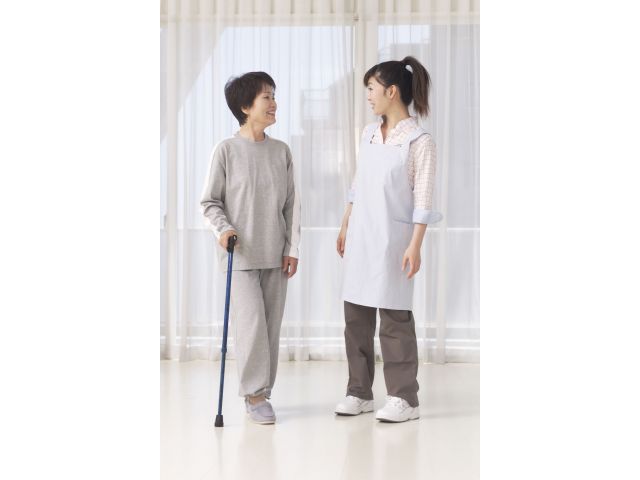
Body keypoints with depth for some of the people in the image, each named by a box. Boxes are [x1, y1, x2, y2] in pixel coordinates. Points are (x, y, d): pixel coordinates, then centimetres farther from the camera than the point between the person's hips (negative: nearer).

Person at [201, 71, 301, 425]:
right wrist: (223, 229, -19)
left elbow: (291, 204, 8)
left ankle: (260, 392, 20)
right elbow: (209, 201, -1)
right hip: (240, 254, -4)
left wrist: (292, 248, 3)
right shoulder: (227, 150, -5)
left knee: (272, 325, 7)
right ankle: (254, 394, 1)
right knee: (251, 321, -11)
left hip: (275, 256, 4)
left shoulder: (281, 151, 6)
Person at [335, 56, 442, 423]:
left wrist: (415, 246, -17)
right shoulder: (369, 134, 10)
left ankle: (404, 399, 8)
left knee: (394, 318, -1)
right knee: (356, 316, 7)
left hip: (392, 238, -7)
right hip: (361, 237, 7)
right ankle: (360, 392, 17)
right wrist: (345, 228, 17)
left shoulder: (419, 140, -10)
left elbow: (423, 199, -12)